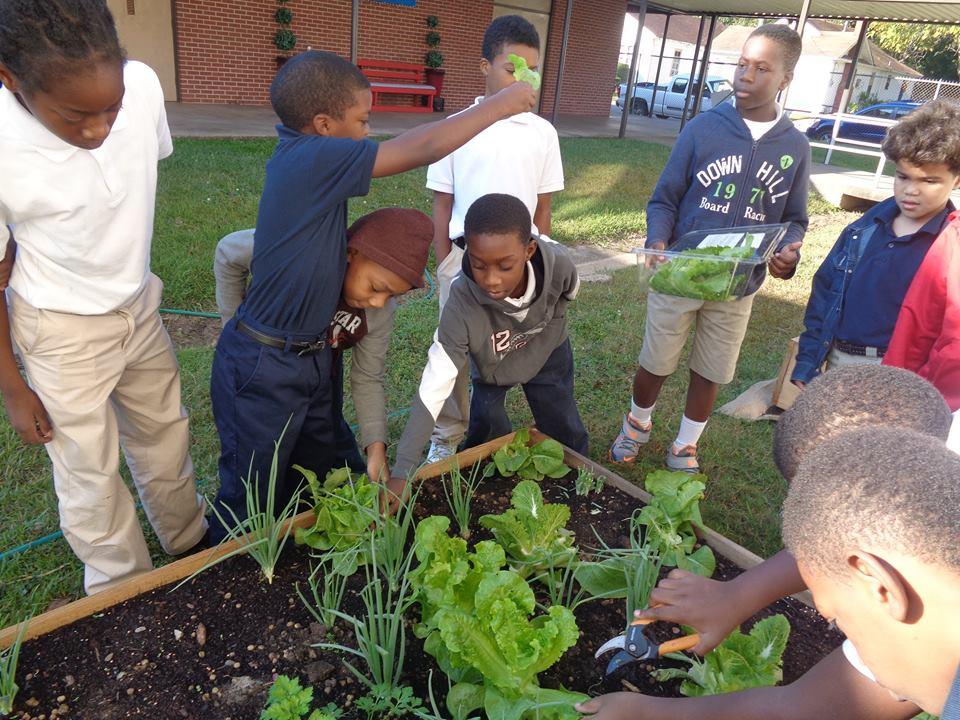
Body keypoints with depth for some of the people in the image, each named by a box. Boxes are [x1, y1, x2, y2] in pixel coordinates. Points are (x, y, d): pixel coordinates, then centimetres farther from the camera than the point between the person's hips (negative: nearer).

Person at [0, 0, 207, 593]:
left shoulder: (142, 85, -20)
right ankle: (125, 591, 35)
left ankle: (190, 541, 48)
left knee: (165, 436, 22)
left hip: (140, 309, 4)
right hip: (62, 332, -4)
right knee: (90, 474, 10)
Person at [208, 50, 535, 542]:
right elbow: (421, 148, -25)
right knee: (253, 494, 11)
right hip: (264, 367, -9)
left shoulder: (303, 160, 3)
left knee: (319, 476, 23)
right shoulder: (311, 158, -25)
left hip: (311, 355, 9)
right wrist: (497, 106, -14)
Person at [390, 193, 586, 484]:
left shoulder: (557, 265, -37)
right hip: (492, 367, -1)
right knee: (487, 438, -3)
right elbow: (433, 390, -40)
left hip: (548, 354, 2)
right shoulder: (461, 306, -42)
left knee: (567, 435, 7)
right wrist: (402, 471, -42)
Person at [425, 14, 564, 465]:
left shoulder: (543, 133, 0)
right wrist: (443, 267, 0)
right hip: (464, 257, -1)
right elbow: (442, 206, 1)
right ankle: (447, 436, 26)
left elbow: (543, 208, 6)